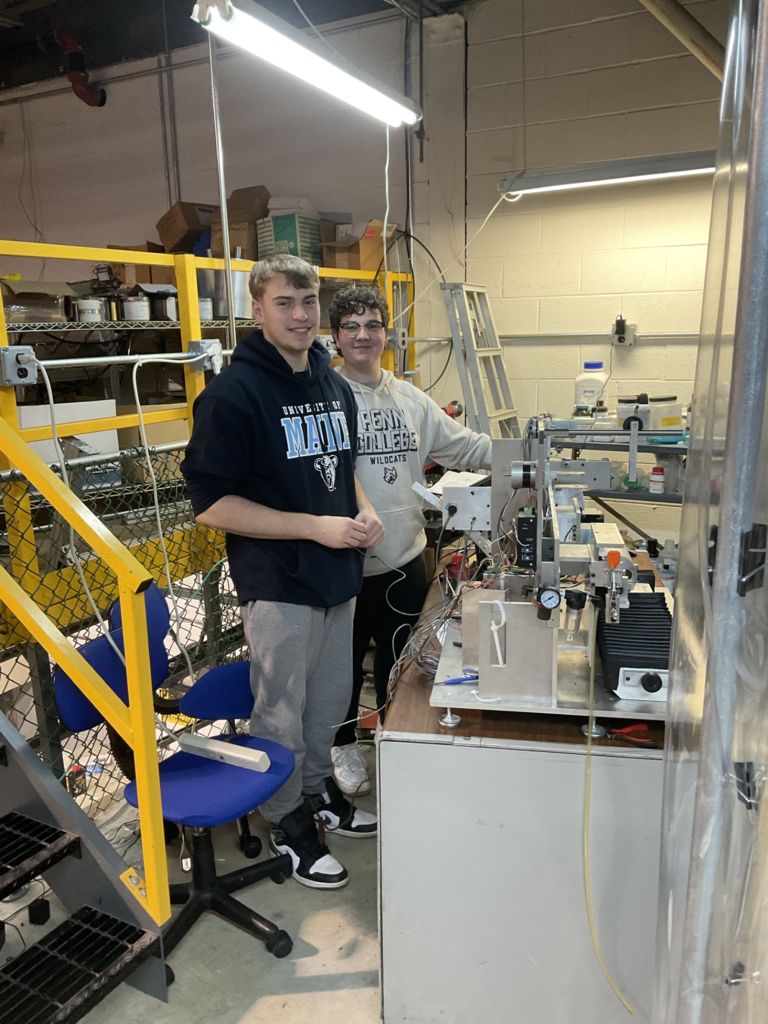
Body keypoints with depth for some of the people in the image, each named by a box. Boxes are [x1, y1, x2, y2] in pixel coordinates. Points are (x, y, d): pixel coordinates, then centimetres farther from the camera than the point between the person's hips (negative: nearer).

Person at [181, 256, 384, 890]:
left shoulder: (336, 386, 7)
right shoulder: (234, 392, -16)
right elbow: (212, 504, -19)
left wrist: (364, 512, -1)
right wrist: (316, 526, -23)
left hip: (338, 576, 7)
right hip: (279, 584, -7)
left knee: (331, 700, 22)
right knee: (281, 713, 11)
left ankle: (318, 785, 46)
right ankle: (288, 820, 33)